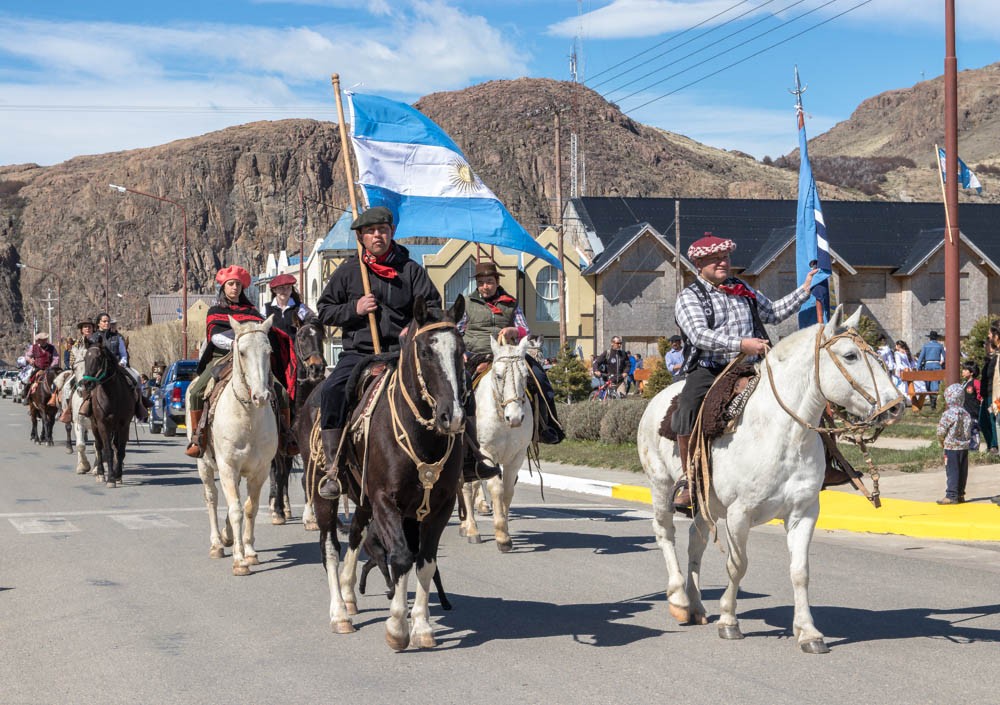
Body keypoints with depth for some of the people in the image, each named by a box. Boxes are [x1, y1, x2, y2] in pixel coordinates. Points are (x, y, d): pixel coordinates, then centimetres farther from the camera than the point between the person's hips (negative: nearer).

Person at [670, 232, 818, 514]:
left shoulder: (743, 291, 20)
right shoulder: (690, 297, 0)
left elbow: (773, 312, 34)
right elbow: (700, 335, -17)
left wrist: (804, 291, 25)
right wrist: (740, 345, -28)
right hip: (708, 372, -5)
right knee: (688, 408, -33)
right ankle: (687, 478, -18)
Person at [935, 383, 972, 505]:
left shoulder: (948, 414, -17)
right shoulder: (966, 413, 2)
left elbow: (941, 432, -13)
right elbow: (968, 431, 8)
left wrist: (942, 442, 5)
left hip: (952, 447, -6)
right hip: (964, 446, 6)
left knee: (952, 471, -3)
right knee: (962, 472, 11)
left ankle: (952, 496, -3)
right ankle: (960, 494, 20)